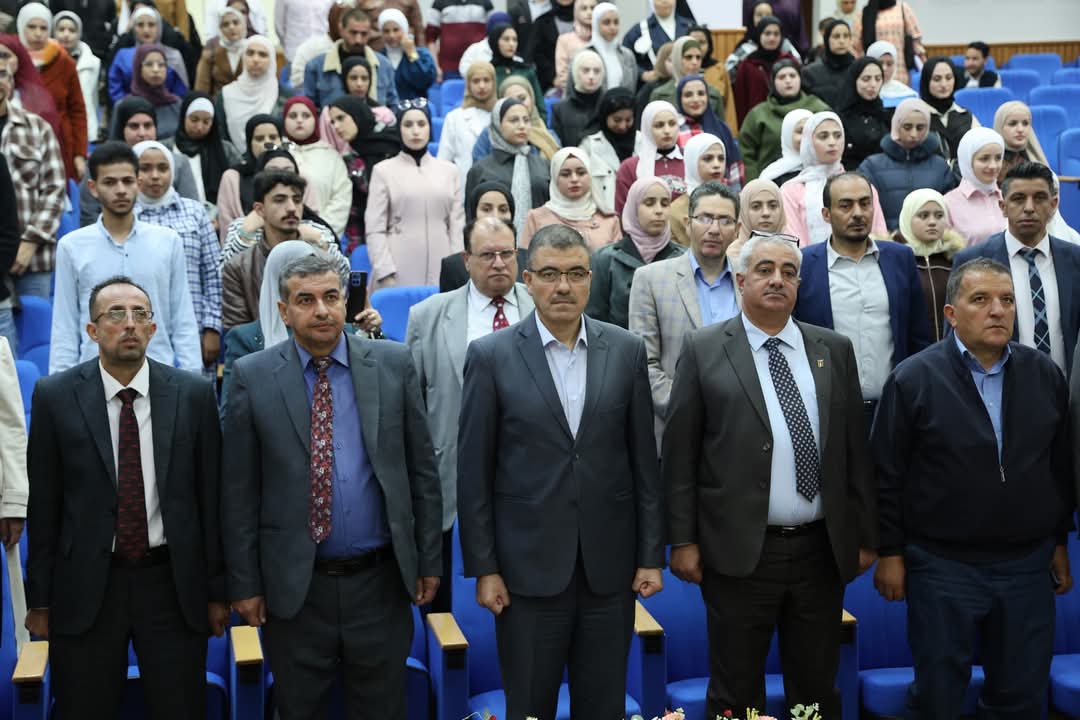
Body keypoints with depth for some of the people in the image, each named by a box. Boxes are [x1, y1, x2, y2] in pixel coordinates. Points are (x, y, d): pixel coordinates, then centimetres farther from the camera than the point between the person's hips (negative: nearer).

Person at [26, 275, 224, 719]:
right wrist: (39, 598, 1)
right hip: (86, 588, 0)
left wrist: (217, 590, 2)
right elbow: (43, 503, 0)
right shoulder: (56, 396, -2)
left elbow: (211, 495, 2)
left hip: (172, 583, 1)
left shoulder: (193, 394, 0)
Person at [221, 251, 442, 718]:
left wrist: (429, 561, 4)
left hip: (379, 581, 1)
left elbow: (422, 469, 4)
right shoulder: (252, 377, -3)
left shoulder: (393, 364, 0)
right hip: (293, 588, -1)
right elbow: (239, 492, -2)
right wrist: (244, 584, -3)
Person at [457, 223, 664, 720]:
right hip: (528, 566, -2)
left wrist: (651, 556, 4)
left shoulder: (626, 350, 3)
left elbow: (644, 460, 5)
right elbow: (474, 472, -2)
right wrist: (483, 568, -5)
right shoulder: (491, 356, -3)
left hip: (609, 566, 2)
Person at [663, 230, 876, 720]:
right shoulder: (703, 351, -2)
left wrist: (865, 536, 8)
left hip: (822, 550, 3)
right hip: (739, 552, -3)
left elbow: (855, 447, 9)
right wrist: (683, 540, -6)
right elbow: (680, 453, -2)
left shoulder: (835, 350, 7)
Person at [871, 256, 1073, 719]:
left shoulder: (1045, 376, 2)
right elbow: (886, 475, -5)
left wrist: (1060, 541, 12)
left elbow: (1061, 466, 11)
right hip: (942, 567, -3)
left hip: (1028, 564, 3)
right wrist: (889, 554, -5)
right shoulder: (913, 379, -9)